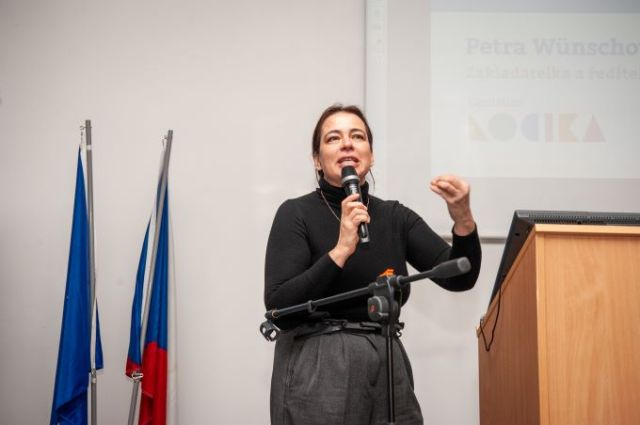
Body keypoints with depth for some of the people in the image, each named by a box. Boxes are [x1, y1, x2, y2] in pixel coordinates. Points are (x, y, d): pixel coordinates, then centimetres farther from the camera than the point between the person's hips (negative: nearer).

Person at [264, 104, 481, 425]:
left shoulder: (395, 217, 7)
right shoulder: (296, 214, -5)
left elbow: (459, 278, -3)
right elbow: (278, 307, -15)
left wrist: (463, 220, -20)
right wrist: (341, 250, -22)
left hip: (388, 368, 5)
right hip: (318, 371, -4)